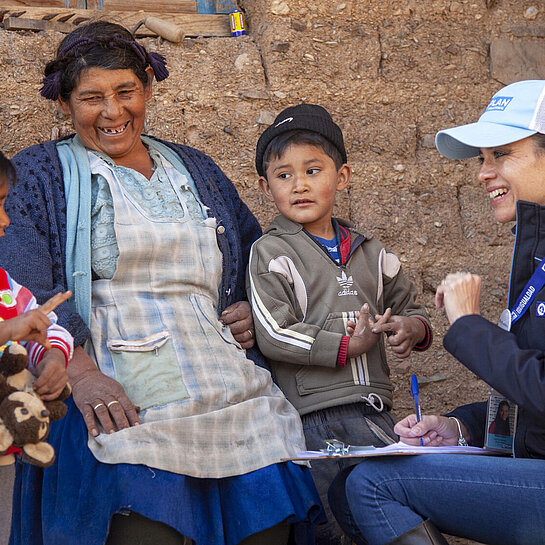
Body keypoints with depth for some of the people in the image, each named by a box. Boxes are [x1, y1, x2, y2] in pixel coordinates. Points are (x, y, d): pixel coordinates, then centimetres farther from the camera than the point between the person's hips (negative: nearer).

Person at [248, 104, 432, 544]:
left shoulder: (370, 252, 13)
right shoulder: (272, 252, -2)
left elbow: (408, 307, 25)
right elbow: (274, 334, -12)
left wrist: (414, 329, 0)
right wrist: (348, 346, -14)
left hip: (374, 413, 5)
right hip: (312, 418, -4)